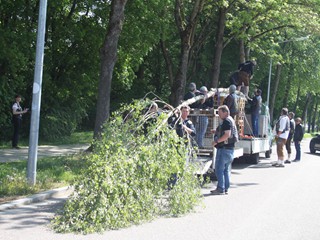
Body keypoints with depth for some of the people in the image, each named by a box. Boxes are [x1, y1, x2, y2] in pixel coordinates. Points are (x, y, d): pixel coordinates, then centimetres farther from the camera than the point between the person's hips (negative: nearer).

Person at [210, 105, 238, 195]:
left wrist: (217, 141, -17)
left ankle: (221, 189, -6)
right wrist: (217, 132, 17)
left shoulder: (227, 121, -14)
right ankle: (225, 189, 16)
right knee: (226, 170, 13)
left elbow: (227, 135, -24)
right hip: (230, 148, 11)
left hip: (224, 148, -11)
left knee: (219, 169, -6)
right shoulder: (231, 120, 18)